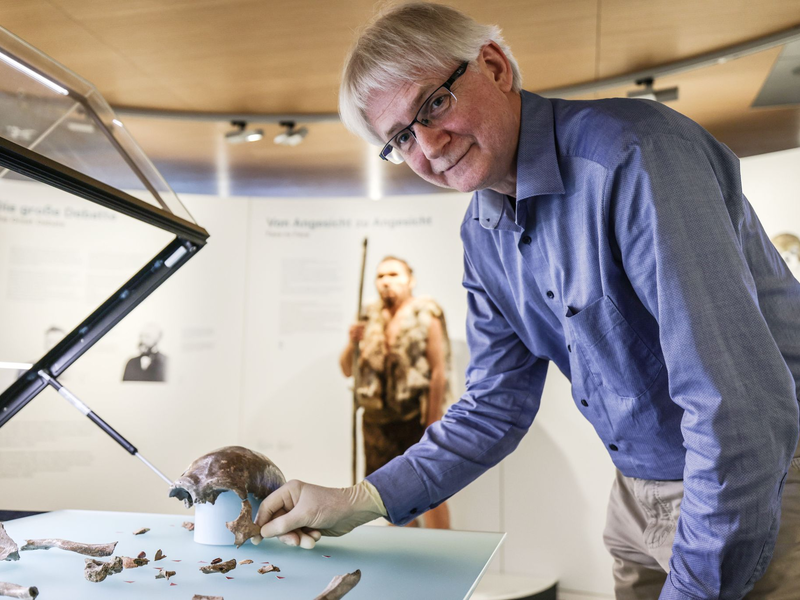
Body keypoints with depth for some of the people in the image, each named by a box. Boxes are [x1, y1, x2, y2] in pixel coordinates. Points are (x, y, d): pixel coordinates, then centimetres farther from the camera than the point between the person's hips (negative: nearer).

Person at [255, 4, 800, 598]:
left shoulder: (632, 154, -27)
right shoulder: (482, 235, -1)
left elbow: (743, 408, -31)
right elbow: (495, 408, 3)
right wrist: (361, 502, -3)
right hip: (641, 494, 6)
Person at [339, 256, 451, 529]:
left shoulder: (426, 315, -5)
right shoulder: (370, 319, 9)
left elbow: (439, 370, -10)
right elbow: (347, 370, 12)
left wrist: (433, 422, -15)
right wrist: (353, 343, -9)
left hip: (416, 419, -5)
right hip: (377, 419, 5)